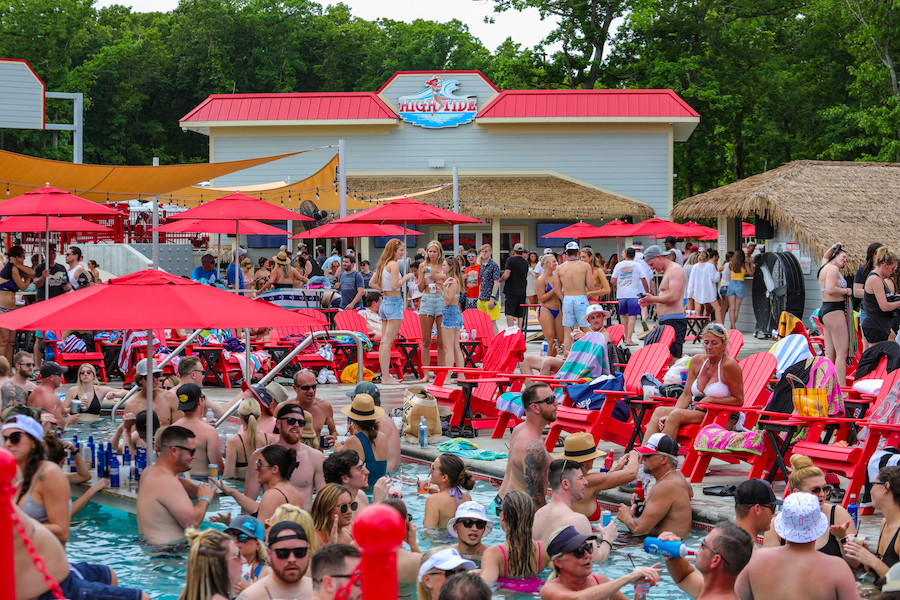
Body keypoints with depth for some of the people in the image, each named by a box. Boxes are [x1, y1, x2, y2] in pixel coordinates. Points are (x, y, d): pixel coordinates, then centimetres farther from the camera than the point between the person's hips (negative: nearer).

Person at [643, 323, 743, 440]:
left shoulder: (729, 365, -10)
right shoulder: (697, 361, 8)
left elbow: (739, 400, -8)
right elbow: (686, 395, 8)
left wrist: (711, 400, -14)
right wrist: (670, 416, -8)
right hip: (697, 410, 7)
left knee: (676, 414, -28)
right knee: (659, 411, -16)